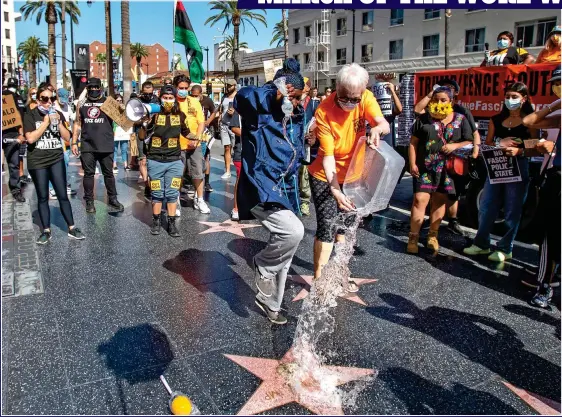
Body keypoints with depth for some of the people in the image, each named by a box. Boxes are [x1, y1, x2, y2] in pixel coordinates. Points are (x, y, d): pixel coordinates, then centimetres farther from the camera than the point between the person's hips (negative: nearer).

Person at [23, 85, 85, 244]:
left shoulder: (58, 114, 7)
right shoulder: (30, 115, -3)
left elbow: (67, 137, 2)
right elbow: (30, 138, -16)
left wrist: (58, 122, -11)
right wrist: (46, 122, -15)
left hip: (57, 159, 2)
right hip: (37, 162, -2)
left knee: (63, 195, 1)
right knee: (42, 197, 4)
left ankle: (72, 228, 7)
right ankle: (46, 231, 12)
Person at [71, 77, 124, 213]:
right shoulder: (82, 103, 9)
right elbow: (77, 123, 13)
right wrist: (74, 142, 8)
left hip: (105, 145, -1)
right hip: (87, 146, 1)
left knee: (108, 173, 7)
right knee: (88, 174, 5)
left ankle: (112, 199, 19)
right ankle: (89, 201, 14)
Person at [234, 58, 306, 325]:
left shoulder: (296, 118, 12)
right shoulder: (259, 113, -10)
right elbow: (243, 96, -33)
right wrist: (275, 94, -27)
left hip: (284, 191, 8)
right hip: (260, 190, -8)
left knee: (283, 251, 13)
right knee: (293, 232, -27)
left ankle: (269, 303, 33)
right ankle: (262, 265, 4)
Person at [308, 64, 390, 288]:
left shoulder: (366, 98, -12)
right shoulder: (324, 111, -24)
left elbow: (385, 125, -25)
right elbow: (327, 156, -25)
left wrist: (377, 128, -50)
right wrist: (335, 189, -36)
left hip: (352, 174, 5)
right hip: (325, 176, -5)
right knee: (327, 226, -11)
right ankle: (318, 279, 1)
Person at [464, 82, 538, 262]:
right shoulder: (496, 120, 10)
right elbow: (487, 144, 11)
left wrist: (519, 151, -21)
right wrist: (500, 143, -9)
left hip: (519, 169, -4)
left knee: (512, 211, 2)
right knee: (486, 208, 6)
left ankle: (505, 249, 13)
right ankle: (481, 243, 20)